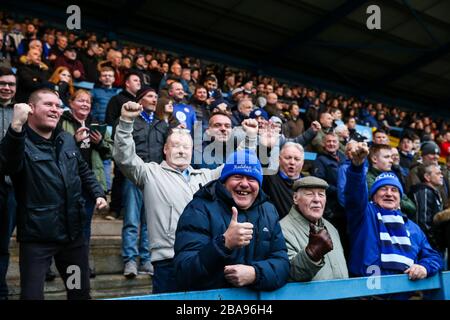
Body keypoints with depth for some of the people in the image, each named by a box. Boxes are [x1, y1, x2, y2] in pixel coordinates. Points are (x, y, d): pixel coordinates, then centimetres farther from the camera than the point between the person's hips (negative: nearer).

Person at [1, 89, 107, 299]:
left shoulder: (67, 140, 9)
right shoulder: (20, 142, -13)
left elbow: (83, 171, 22)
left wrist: (98, 193, 7)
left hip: (72, 232, 6)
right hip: (36, 236, -6)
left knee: (81, 291, 20)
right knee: (32, 294, 3)